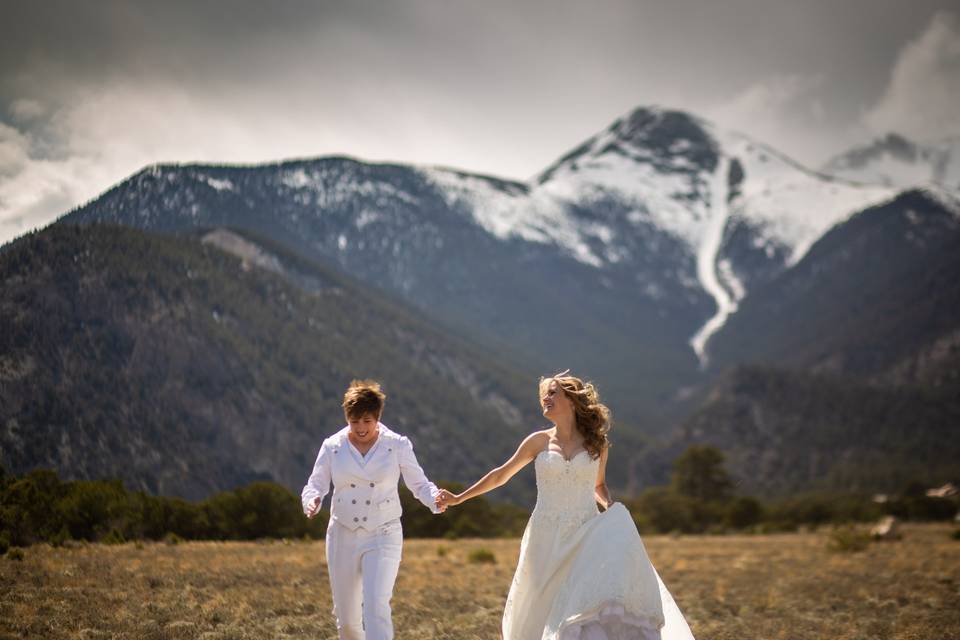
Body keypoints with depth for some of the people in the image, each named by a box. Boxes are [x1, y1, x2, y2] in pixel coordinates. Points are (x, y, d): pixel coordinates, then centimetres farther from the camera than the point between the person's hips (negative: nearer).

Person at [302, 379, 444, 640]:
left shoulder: (397, 445, -2)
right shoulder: (332, 447, 1)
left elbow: (419, 483, 1)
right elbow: (315, 485, 0)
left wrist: (435, 498, -21)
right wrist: (312, 502, -24)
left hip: (383, 537, -2)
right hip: (343, 537, 2)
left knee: (376, 607, -20)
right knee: (346, 616, 9)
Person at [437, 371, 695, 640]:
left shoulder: (597, 444, 5)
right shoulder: (539, 442, 4)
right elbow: (501, 475, 14)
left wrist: (612, 507, 0)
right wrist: (458, 499, 17)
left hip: (586, 539, 0)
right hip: (547, 540, 0)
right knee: (544, 613, 2)